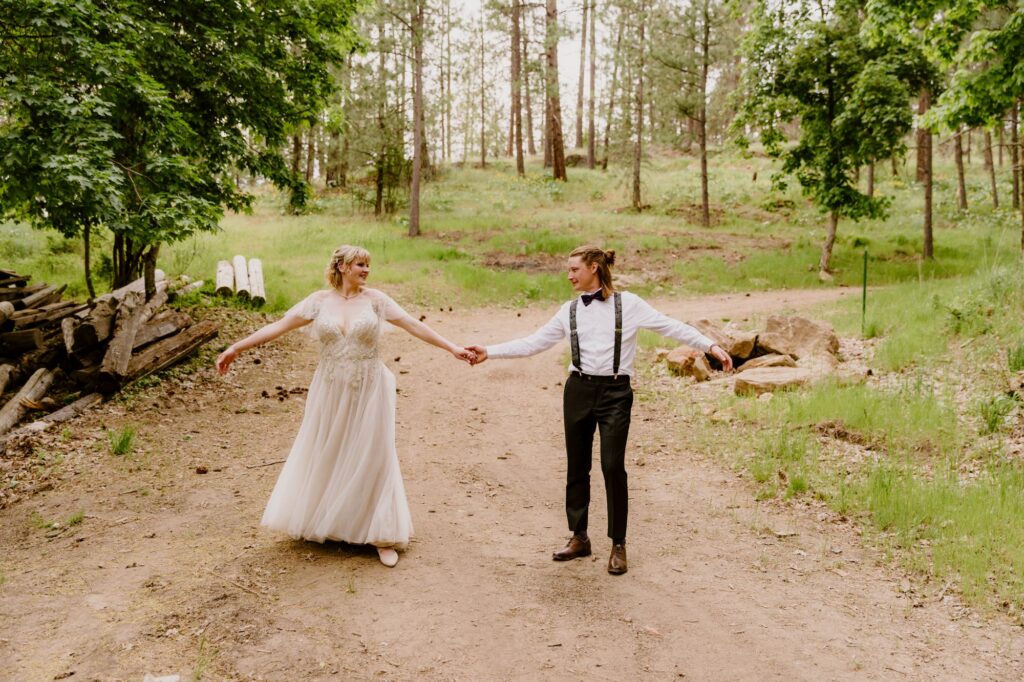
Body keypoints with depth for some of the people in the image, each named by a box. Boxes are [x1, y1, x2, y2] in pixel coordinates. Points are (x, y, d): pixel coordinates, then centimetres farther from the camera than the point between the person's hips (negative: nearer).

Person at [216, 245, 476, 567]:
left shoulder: (374, 299, -3)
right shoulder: (319, 300, -1)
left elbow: (414, 326, -6)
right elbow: (278, 326, -2)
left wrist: (452, 348, -12)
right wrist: (236, 347, -6)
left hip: (368, 391, -1)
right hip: (331, 391, 1)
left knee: (371, 457, 4)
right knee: (325, 455, 11)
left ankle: (383, 536, 14)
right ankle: (320, 523, 32)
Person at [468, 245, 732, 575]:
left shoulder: (628, 304, 0)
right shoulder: (569, 310, 9)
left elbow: (671, 326, -4)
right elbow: (533, 343, 8)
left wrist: (711, 345, -13)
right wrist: (490, 352, 3)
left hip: (615, 392, -3)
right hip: (579, 390, 4)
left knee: (613, 467, -6)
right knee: (577, 466, 10)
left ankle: (618, 545, 11)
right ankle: (579, 537, 27)